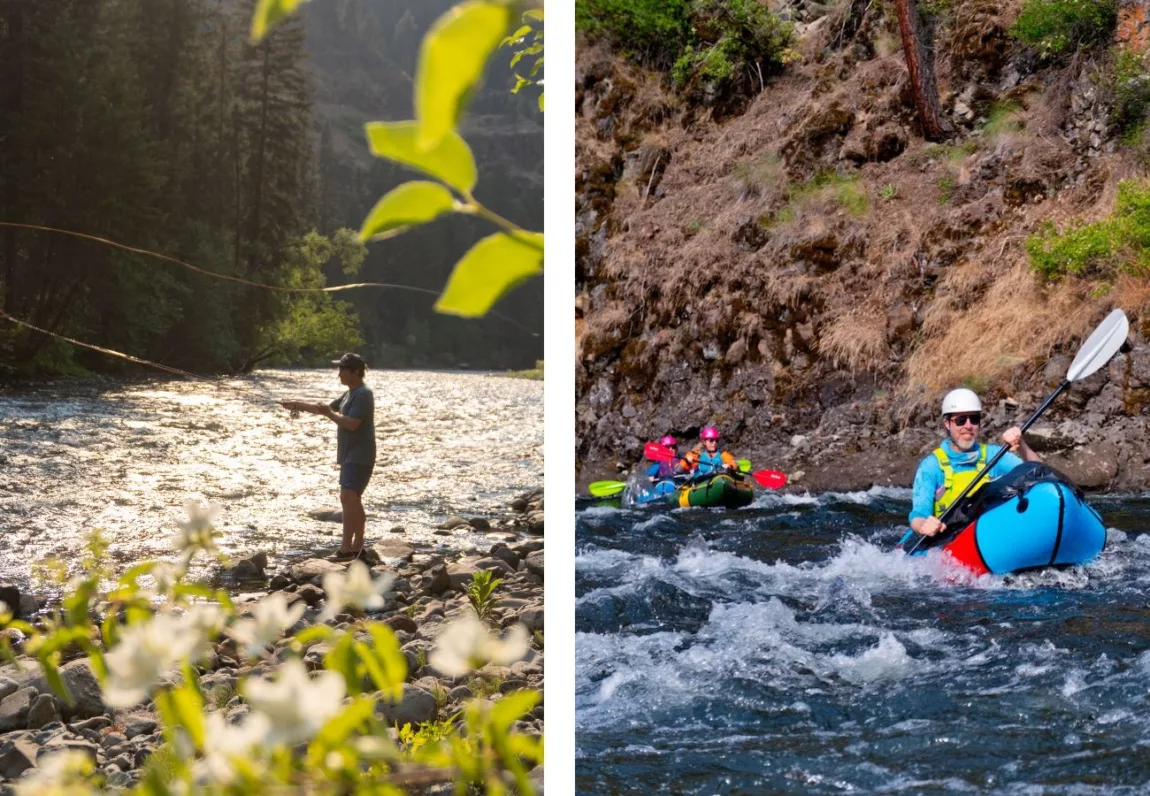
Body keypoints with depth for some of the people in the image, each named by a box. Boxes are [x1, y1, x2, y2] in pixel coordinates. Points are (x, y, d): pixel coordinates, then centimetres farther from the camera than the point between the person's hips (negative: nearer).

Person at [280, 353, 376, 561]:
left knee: (348, 498, -18)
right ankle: (357, 547, 20)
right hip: (350, 456, 11)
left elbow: (351, 424, -25)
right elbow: (327, 407, 29)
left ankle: (346, 549, -22)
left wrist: (329, 414, -15)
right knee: (353, 500, 13)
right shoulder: (350, 394, 17)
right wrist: (298, 406, 25)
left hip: (359, 457, -11)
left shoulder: (363, 395, -15)